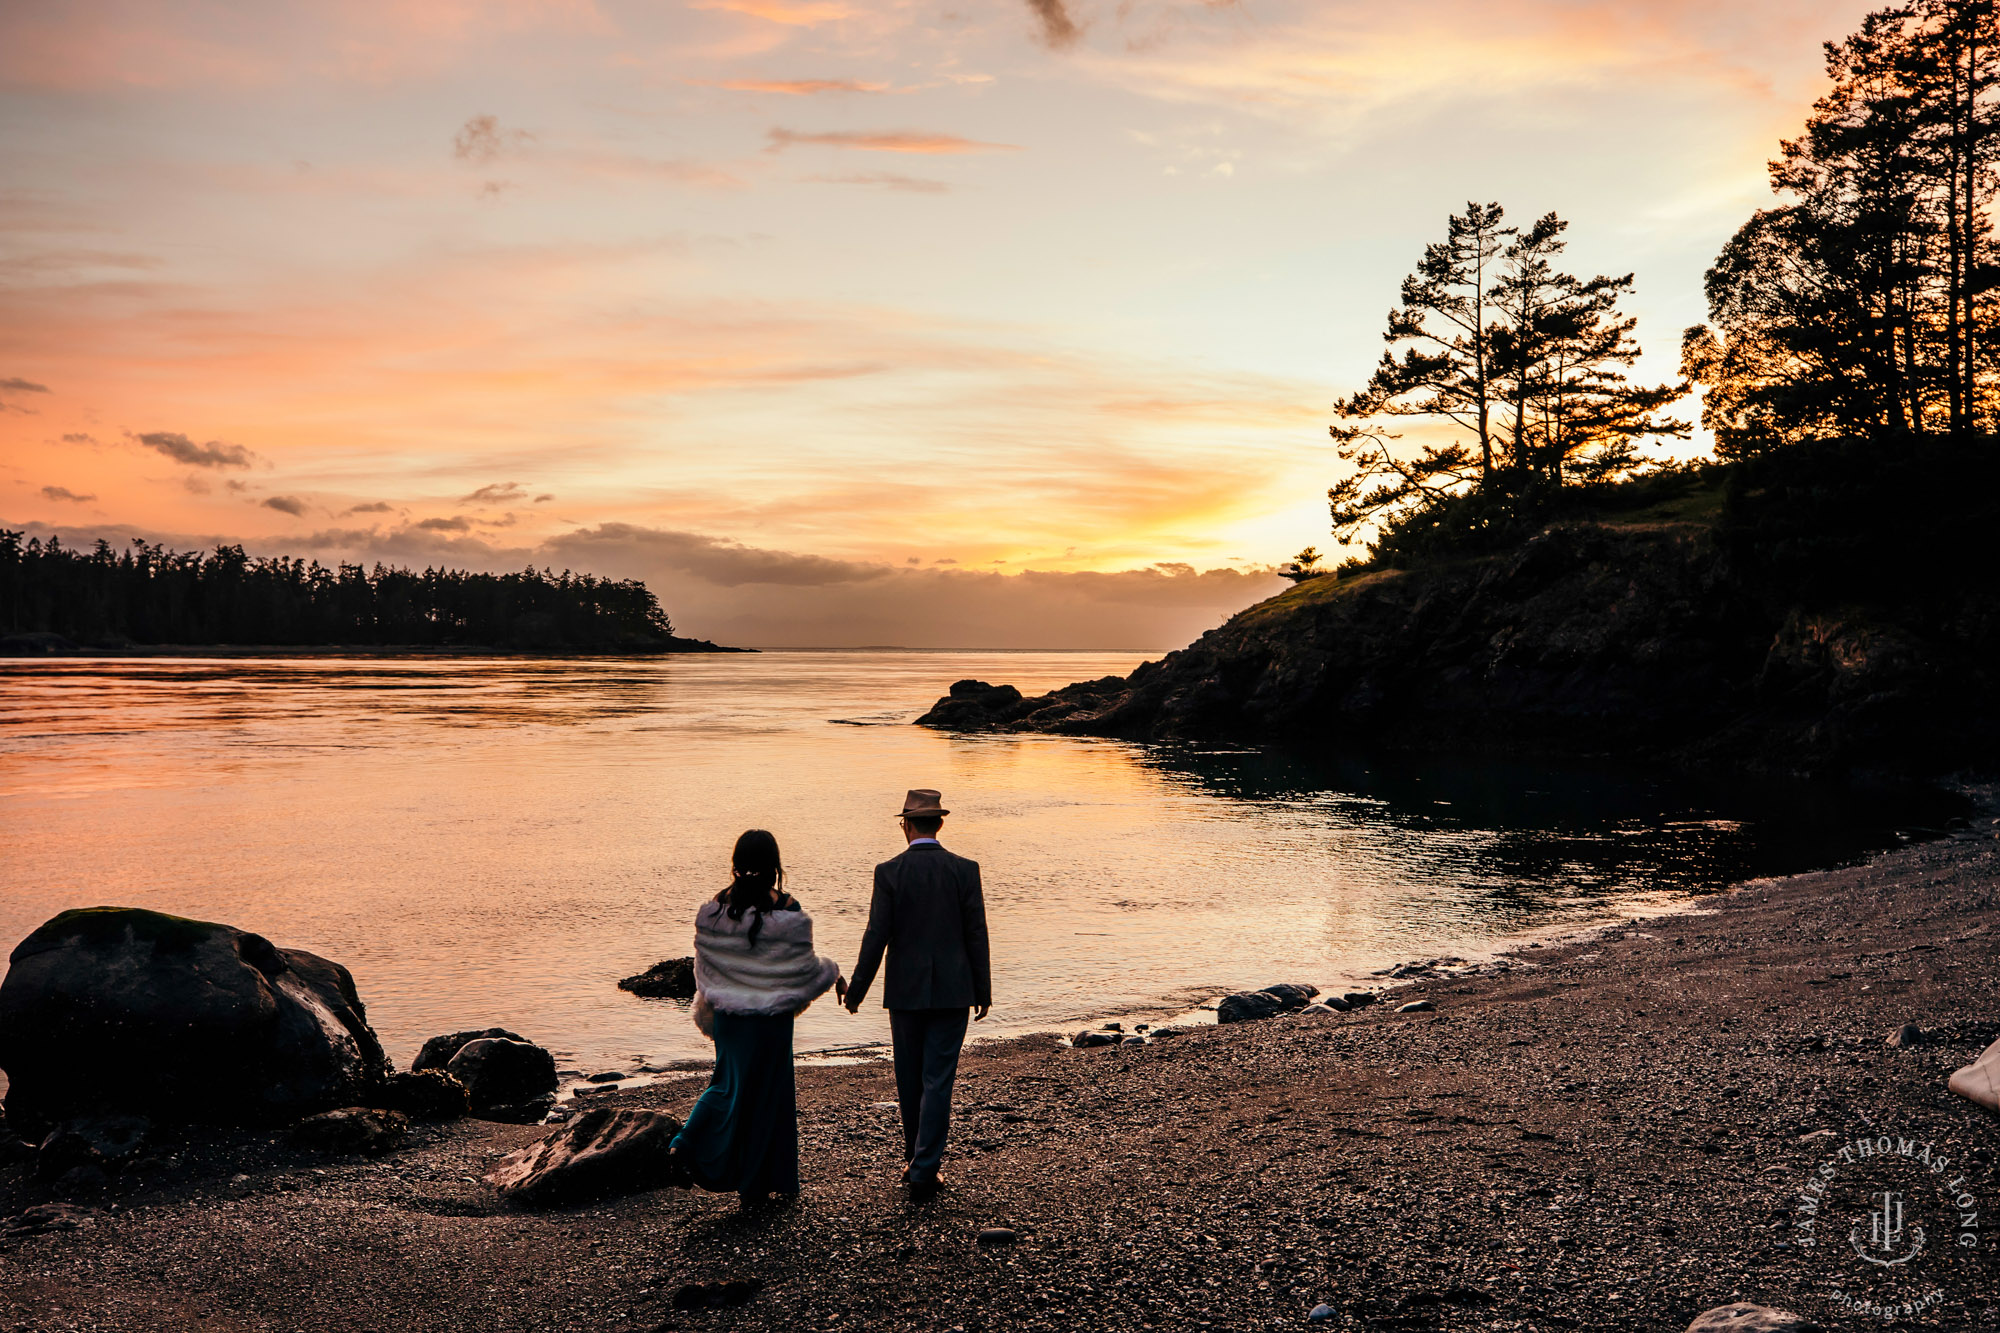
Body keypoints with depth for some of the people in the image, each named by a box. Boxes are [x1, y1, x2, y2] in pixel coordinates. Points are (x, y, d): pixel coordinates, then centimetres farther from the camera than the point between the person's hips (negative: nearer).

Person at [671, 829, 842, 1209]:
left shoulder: (713, 910, -3)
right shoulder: (786, 911, -15)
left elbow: (704, 969, 6)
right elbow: (803, 968, -8)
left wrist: (708, 1011, 20)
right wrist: (833, 973, 12)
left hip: (727, 1016, 4)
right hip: (769, 1017, -4)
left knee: (731, 1083, 17)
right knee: (766, 1092, 8)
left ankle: (689, 1147, 1)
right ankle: (756, 1184, 15)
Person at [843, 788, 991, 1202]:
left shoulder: (889, 872, -6)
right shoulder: (964, 870, -4)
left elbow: (876, 937, -6)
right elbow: (976, 934, -3)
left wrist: (856, 989, 4)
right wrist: (983, 991, 6)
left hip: (905, 990, 1)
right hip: (952, 990, 0)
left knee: (910, 1078, 16)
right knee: (938, 1079, 2)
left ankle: (916, 1156, 32)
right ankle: (925, 1170, -1)